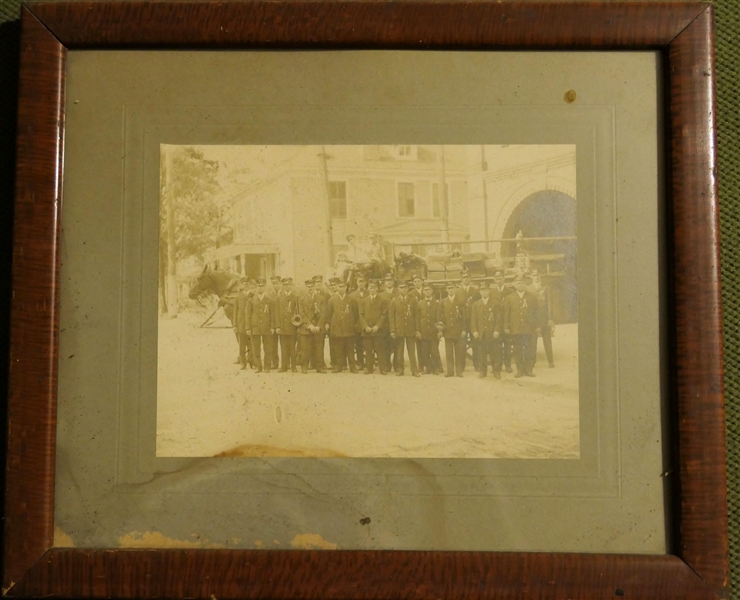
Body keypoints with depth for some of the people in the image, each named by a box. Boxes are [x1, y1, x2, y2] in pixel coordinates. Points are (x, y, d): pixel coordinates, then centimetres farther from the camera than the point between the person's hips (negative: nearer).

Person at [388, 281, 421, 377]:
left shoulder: (412, 301, 7)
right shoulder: (394, 301, 5)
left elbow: (416, 316, 6)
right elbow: (391, 316, 2)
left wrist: (417, 330, 0)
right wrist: (392, 330, -5)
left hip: (410, 330, 0)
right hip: (398, 330, 0)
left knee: (412, 351, 0)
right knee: (399, 351, 4)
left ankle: (414, 370, 3)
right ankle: (399, 369, 12)